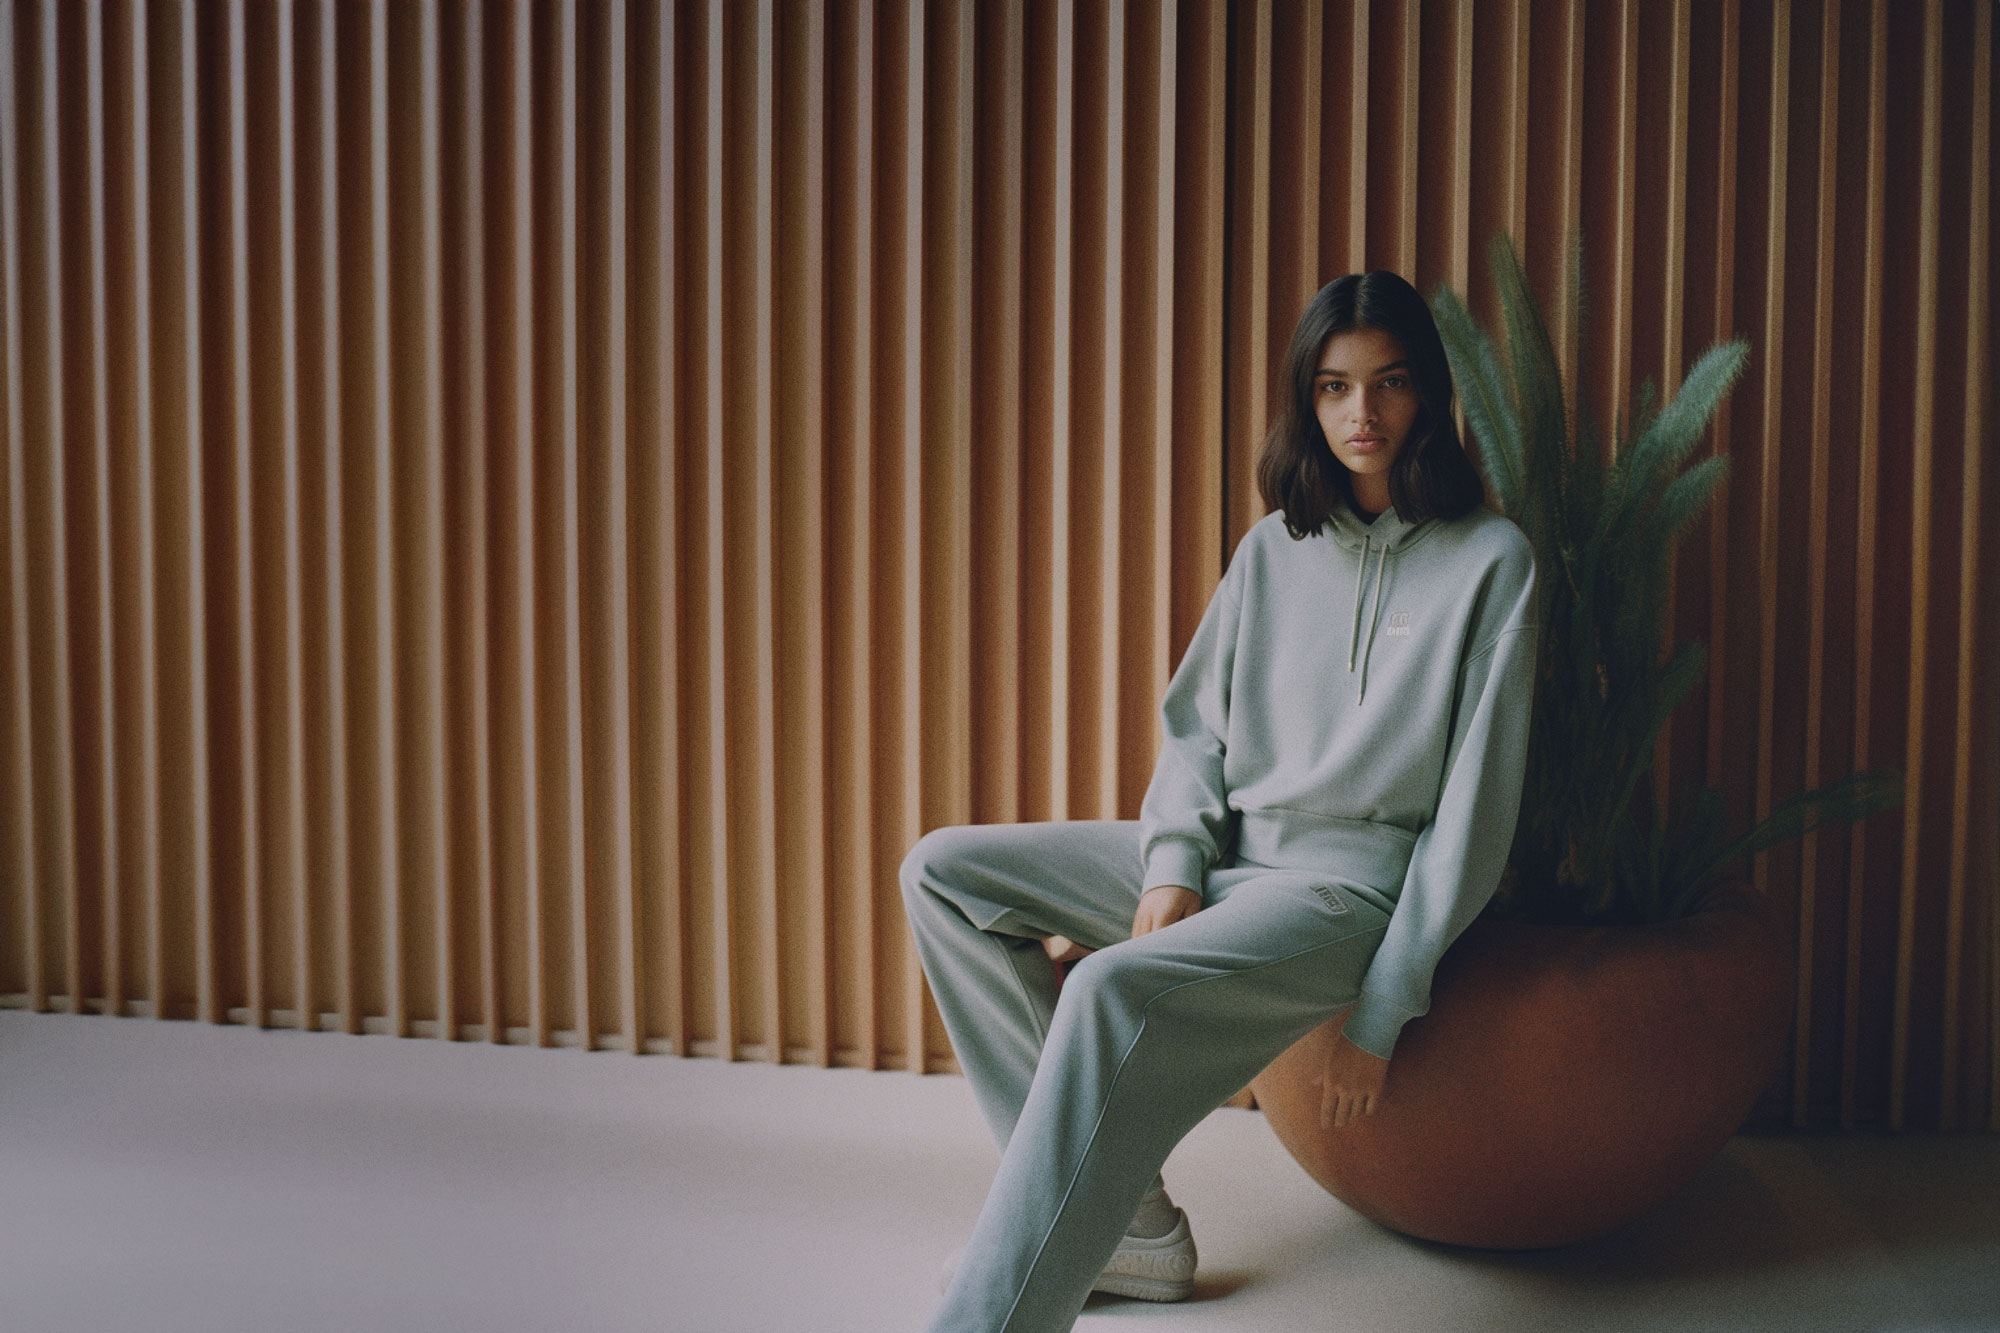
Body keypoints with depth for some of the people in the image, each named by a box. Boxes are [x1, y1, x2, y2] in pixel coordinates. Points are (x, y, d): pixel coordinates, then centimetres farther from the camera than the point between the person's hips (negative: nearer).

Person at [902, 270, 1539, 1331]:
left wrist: (1385, 1009, -13)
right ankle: (1123, 1221, -7)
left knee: (1116, 993, -34)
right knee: (940, 871, -2)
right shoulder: (1274, 547, 11)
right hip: (1222, 850, 7)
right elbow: (1195, 725, 13)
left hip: (1351, 878, -7)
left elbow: (1472, 805, -9)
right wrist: (1173, 866, -7)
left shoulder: (1490, 560, -5)